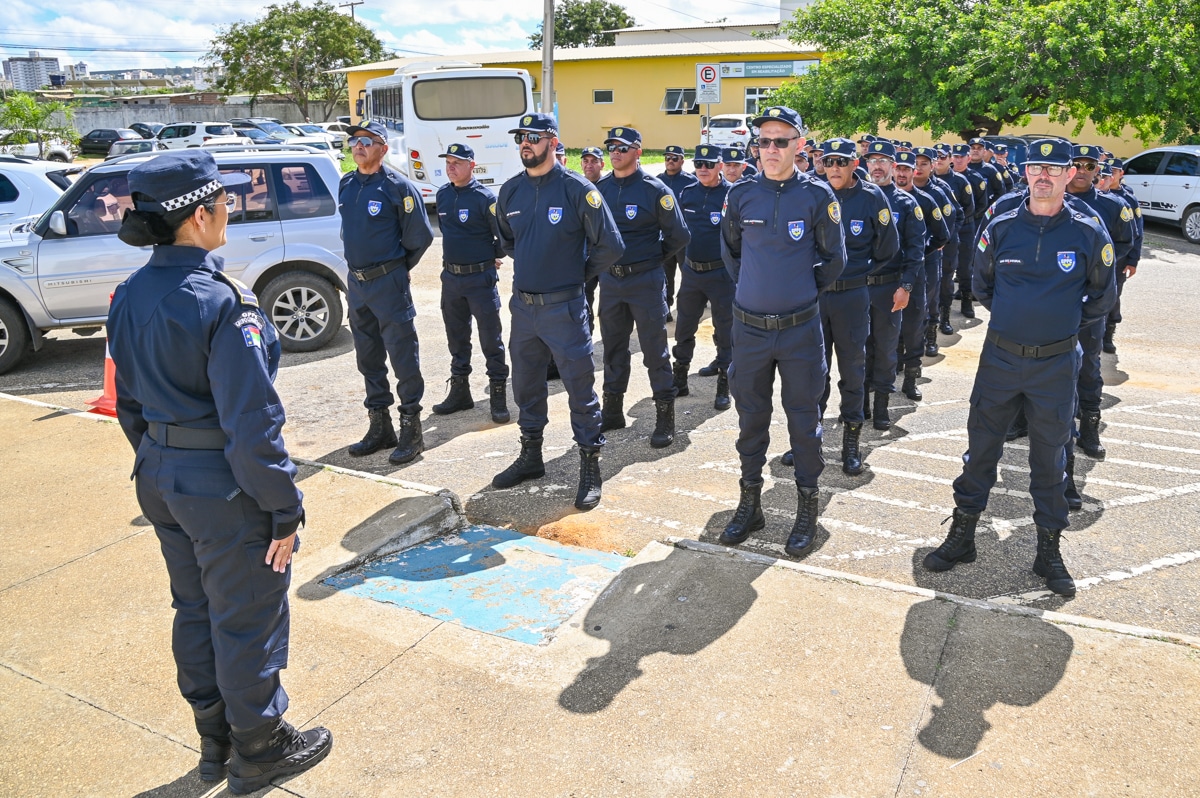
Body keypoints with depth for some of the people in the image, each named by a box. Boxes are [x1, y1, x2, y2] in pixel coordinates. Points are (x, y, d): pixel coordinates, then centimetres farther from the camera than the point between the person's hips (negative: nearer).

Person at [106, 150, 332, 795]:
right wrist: (285, 510, -16)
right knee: (247, 621, 10)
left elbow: (130, 403, 10)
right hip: (225, 488, -8)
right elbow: (252, 422, -23)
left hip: (160, 480, 8)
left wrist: (157, 463, 20)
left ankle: (215, 740, 41)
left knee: (194, 612, 22)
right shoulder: (222, 302, -23)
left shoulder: (130, 295, 1)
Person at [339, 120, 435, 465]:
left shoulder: (398, 186, -10)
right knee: (368, 357, 13)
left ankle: (411, 430, 6)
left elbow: (420, 237, -7)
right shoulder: (346, 185, 10)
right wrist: (359, 263, 17)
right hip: (356, 282, 7)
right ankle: (380, 426, 25)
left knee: (403, 356, -3)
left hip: (388, 283, -7)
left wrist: (397, 267, 3)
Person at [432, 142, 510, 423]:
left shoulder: (484, 197, -13)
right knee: (456, 337, 14)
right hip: (450, 276, 7)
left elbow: (505, 235, -10)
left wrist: (493, 257, 2)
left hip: (480, 277, -6)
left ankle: (498, 395, 8)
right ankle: (459, 391, 26)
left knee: (491, 337, 0)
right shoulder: (443, 195, 7)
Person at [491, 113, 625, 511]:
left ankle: (590, 467, 13)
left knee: (580, 386, 1)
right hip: (522, 304, 6)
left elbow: (610, 246, -10)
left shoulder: (577, 189, -11)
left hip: (563, 307, -6)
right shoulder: (510, 190, 5)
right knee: (525, 384, 15)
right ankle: (530, 456, 32)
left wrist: (579, 273, 0)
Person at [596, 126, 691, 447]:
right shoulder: (600, 188, 5)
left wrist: (655, 257, 4)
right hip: (610, 280, 5)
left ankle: (665, 417, 10)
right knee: (613, 347, 14)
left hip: (646, 280, -5)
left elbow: (679, 236, -5)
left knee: (654, 349, 1)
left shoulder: (655, 190, -9)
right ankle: (613, 411, 27)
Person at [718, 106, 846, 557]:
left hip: (800, 328, -2)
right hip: (749, 326, 2)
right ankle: (750, 502, 26)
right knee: (751, 415, 12)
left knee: (803, 418, 7)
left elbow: (835, 259, 4)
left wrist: (805, 291, 9)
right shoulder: (741, 194, 1)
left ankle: (807, 508, 20)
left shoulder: (817, 196, -5)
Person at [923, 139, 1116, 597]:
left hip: (1056, 364, -1)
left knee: (1049, 455, 9)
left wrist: (1070, 322, 7)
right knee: (981, 445, 7)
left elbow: (1103, 295, 12)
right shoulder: (1001, 228, -1)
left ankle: (1049, 548, 22)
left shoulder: (1088, 234, -3)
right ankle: (962, 534, 20)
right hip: (1000, 357, 1)